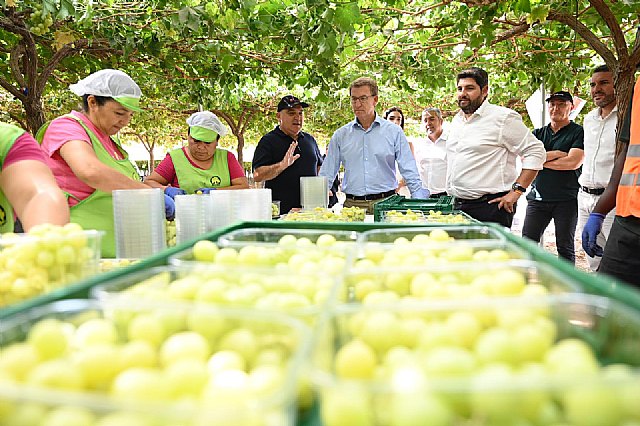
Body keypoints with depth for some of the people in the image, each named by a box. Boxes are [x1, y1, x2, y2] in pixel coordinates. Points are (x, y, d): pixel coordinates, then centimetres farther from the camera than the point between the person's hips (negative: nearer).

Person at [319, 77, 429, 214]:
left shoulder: (394, 132, 6)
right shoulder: (340, 135, 10)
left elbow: (410, 173, 6)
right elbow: (327, 175, 12)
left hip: (385, 203, -1)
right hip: (352, 205, 1)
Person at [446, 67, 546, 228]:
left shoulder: (503, 117, -6)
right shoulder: (456, 120, 17)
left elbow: (535, 151, -8)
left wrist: (516, 191, -14)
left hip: (490, 207, -7)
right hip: (457, 205, 7)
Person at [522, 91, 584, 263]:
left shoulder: (579, 132, 2)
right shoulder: (538, 133, 15)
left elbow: (574, 162, -13)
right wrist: (557, 154, -8)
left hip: (567, 199, -3)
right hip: (538, 197, 4)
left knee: (565, 247, 6)